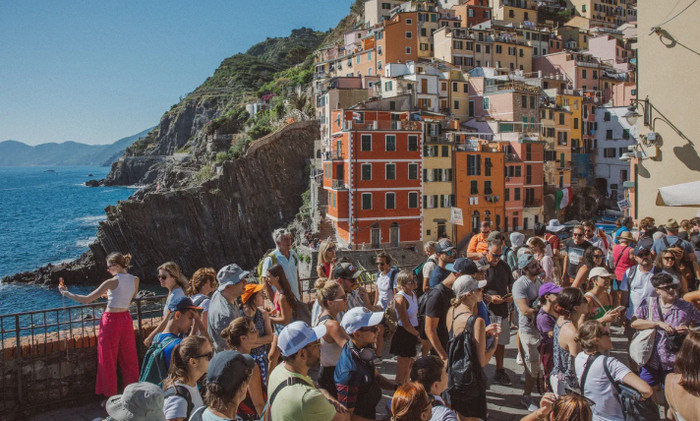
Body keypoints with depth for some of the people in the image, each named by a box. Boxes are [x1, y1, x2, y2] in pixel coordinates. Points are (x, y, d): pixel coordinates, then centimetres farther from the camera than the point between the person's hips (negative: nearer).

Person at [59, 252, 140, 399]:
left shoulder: (112, 282, -17)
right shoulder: (135, 280, -1)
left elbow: (86, 300, -15)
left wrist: (66, 293, -4)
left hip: (111, 321, -6)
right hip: (126, 319, 6)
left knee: (108, 362, 9)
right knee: (129, 359, 18)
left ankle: (111, 396, 19)